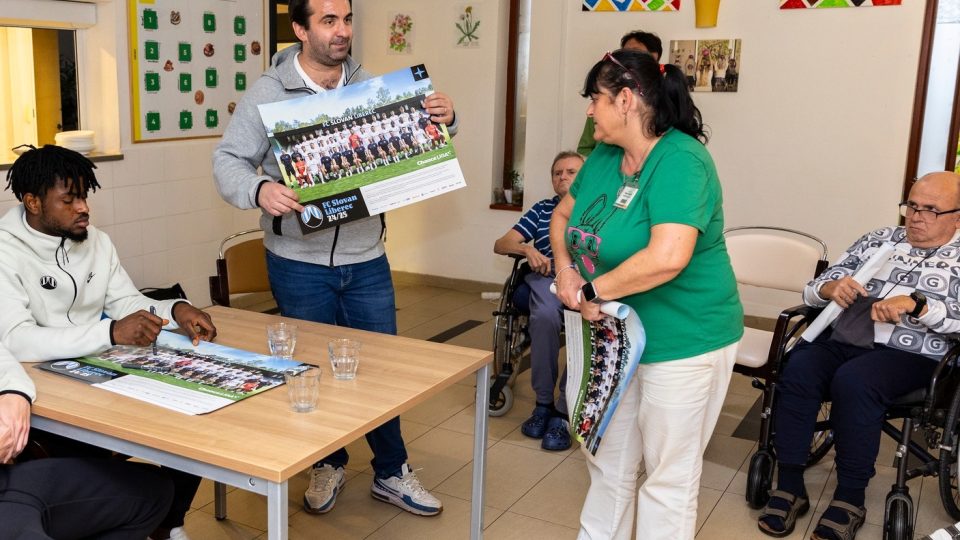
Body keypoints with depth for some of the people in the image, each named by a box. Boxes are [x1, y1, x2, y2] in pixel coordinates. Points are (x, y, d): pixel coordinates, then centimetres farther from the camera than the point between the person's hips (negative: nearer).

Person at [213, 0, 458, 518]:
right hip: (299, 264, -2)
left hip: (366, 260, 3)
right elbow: (228, 160, -10)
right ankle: (328, 465, 36)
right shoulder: (268, 93, -7)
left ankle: (391, 473, 29)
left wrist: (443, 122, -13)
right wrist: (258, 190, -33)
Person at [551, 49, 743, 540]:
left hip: (683, 343, -8)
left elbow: (667, 258, -36)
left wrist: (590, 291, -23)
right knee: (608, 462, 21)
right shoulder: (604, 156, 3)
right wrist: (565, 270, -3)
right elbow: (562, 216, 16)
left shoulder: (680, 162, -23)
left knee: (668, 478, 8)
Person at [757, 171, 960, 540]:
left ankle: (850, 498, -19)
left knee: (853, 381, -34)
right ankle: (789, 485, -19)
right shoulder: (878, 240, 18)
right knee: (799, 368, -28)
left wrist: (915, 304, -22)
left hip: (909, 355, -3)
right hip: (843, 340, 3)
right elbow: (813, 291, 13)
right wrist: (830, 288, -10)